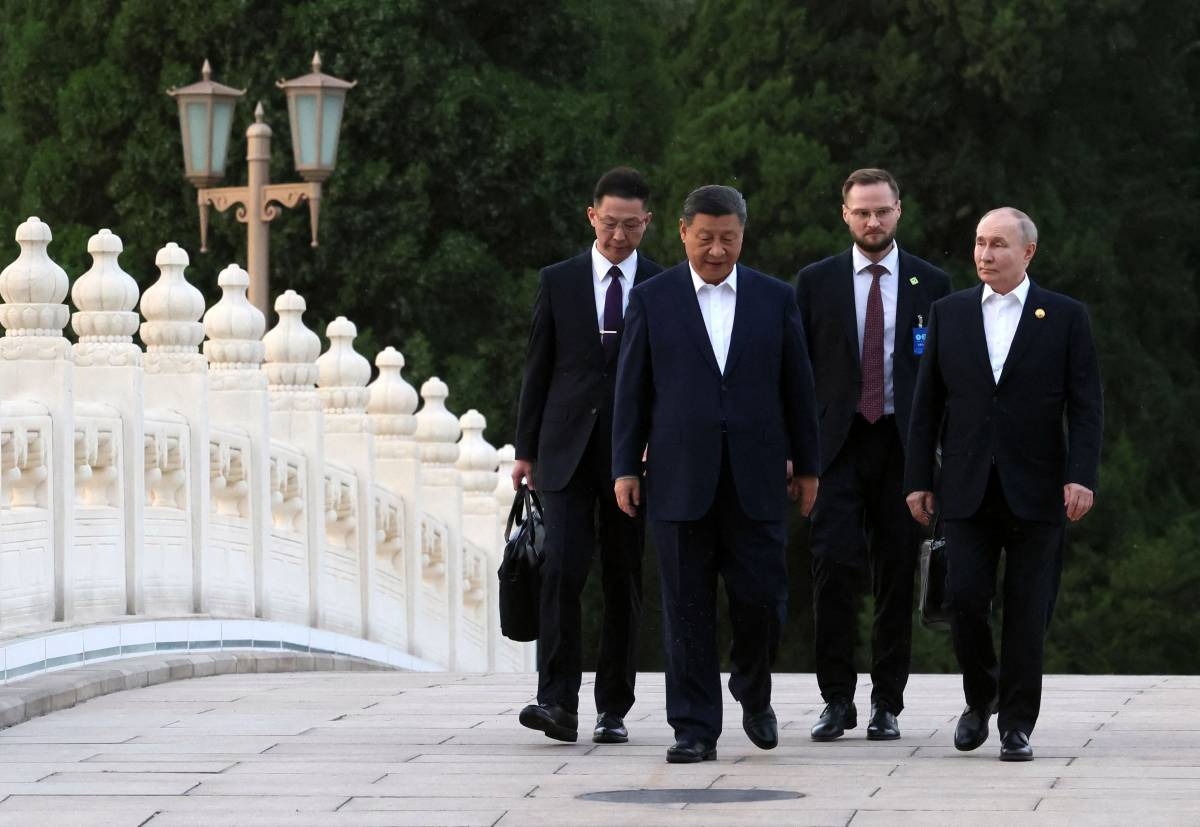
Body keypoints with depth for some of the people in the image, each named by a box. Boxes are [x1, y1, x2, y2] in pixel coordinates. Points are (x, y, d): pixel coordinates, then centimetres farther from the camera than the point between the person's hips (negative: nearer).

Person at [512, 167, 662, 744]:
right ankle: (557, 702, -17)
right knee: (562, 571, -13)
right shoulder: (558, 281, 6)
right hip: (566, 452, 0)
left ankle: (613, 709, 11)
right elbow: (537, 369, 8)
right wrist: (525, 450, 5)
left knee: (624, 583, 4)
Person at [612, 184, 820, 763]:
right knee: (687, 607, 0)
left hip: (756, 479, 1)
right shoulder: (652, 299, 5)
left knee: (762, 599, -2)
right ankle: (694, 729, 5)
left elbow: (797, 387, 11)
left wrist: (806, 466, 10)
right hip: (680, 477, -1)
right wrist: (626, 467, 0)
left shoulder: (775, 299, 8)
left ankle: (753, 691, 26)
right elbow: (631, 390, 5)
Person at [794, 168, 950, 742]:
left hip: (904, 443, 1)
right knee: (834, 566, -11)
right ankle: (837, 699, -2)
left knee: (897, 576, 2)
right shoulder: (816, 282, 7)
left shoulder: (930, 284, 8)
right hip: (838, 443, -1)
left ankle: (887, 704, 9)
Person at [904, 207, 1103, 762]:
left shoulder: (1066, 317, 3)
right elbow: (927, 404, 9)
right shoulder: (949, 314, 9)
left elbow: (1085, 406, -1)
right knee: (965, 597, -6)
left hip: (1034, 489, -1)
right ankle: (980, 696, 17)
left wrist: (1081, 477, -12)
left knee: (1027, 611, -1)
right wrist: (918, 480, 4)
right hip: (968, 488, 2)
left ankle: (1017, 725, 7)